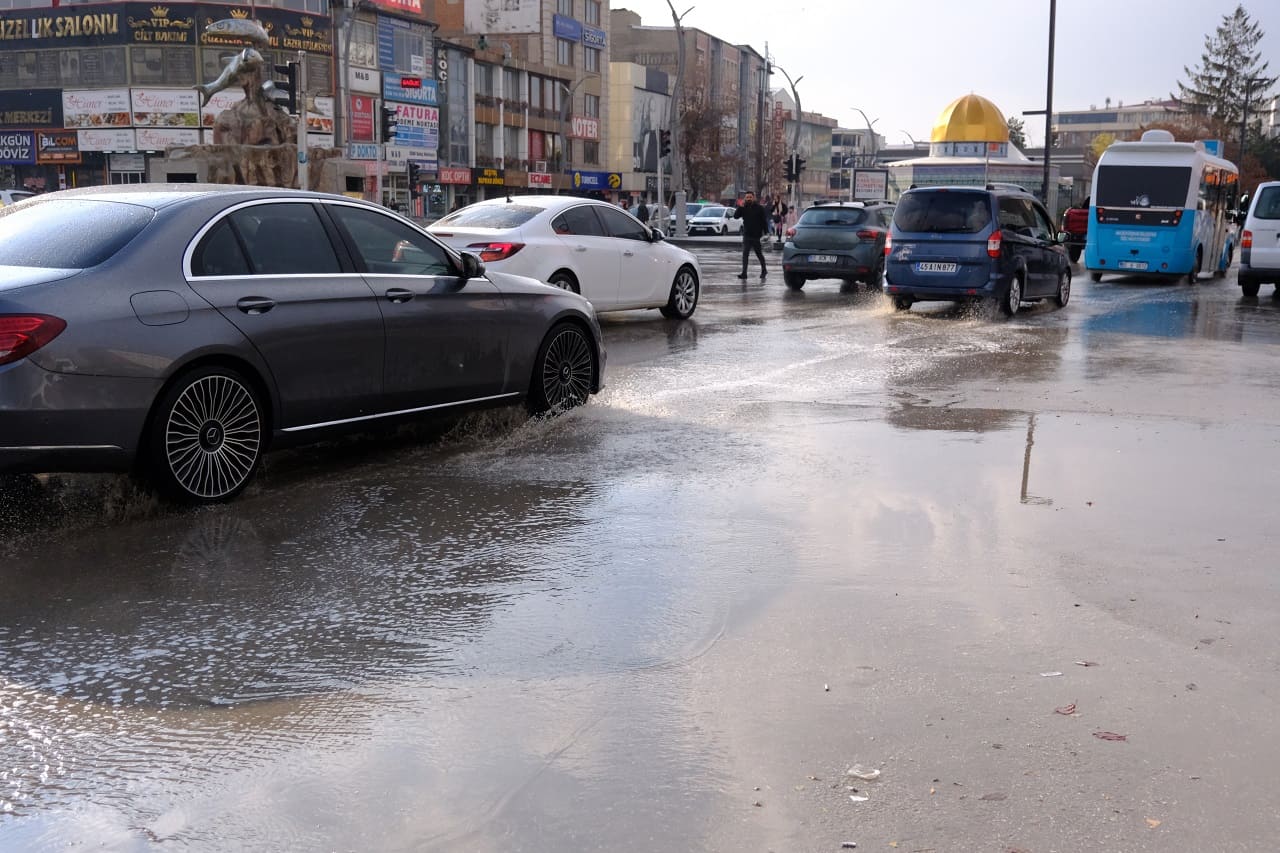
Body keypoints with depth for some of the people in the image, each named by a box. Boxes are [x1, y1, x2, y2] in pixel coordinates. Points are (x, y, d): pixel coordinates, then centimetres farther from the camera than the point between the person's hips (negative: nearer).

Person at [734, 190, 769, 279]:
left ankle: (764, 270, 29)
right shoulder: (743, 208, 4)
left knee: (759, 254, 11)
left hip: (757, 236, -2)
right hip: (747, 235, 2)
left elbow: (764, 222, -4)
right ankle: (744, 273, -9)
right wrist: (741, 207, -17)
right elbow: (735, 216, -7)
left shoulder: (759, 208, -4)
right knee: (745, 254, -7)